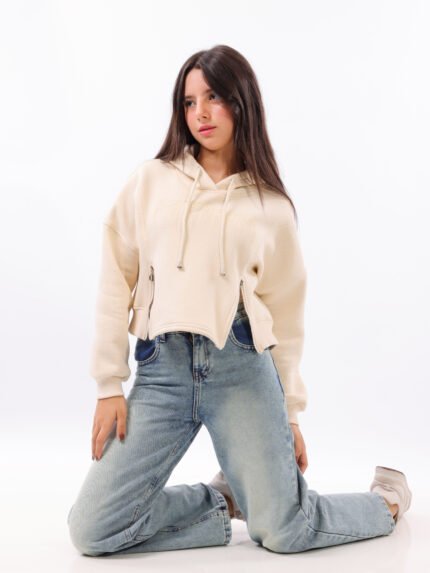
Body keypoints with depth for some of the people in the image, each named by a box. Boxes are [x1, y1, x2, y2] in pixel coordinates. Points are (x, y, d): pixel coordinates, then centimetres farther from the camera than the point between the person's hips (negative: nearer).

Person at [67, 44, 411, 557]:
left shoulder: (273, 208, 8)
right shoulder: (151, 181, 7)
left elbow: (286, 313, 11)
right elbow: (116, 284, 5)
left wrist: (291, 412, 10)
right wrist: (110, 385, 1)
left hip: (242, 368, -1)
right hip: (162, 367, 2)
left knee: (283, 534, -4)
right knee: (91, 531, -6)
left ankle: (386, 500, 27)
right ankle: (223, 501, 16)